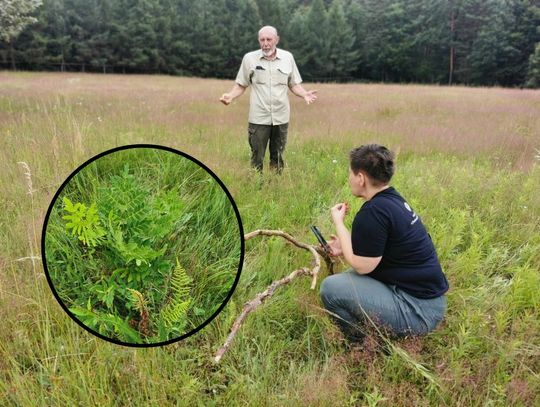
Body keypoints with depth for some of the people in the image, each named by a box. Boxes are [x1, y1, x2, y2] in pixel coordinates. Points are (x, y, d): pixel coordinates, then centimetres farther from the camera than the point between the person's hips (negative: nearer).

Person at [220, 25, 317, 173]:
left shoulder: (288, 57, 4)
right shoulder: (249, 58, 0)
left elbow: (294, 84, 10)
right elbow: (241, 85, 5)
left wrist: (305, 94, -9)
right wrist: (230, 96, -14)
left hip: (281, 118, 2)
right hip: (258, 118, -2)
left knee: (278, 158, 10)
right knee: (257, 158, 3)